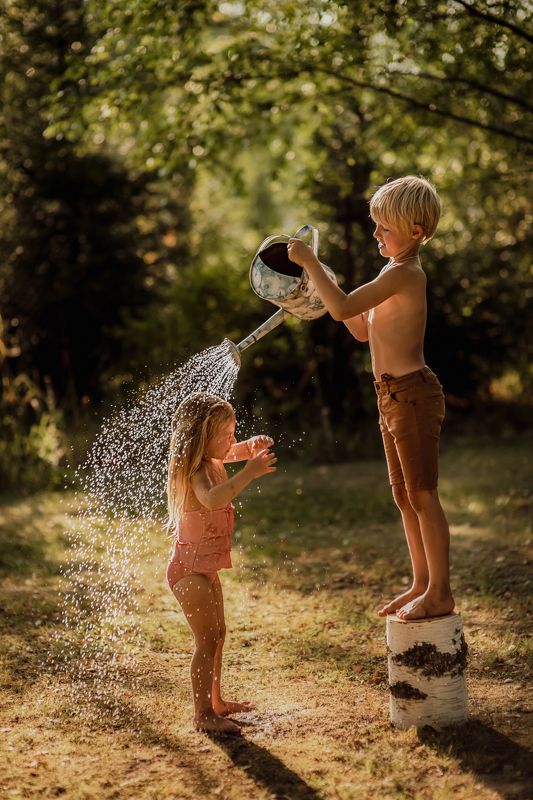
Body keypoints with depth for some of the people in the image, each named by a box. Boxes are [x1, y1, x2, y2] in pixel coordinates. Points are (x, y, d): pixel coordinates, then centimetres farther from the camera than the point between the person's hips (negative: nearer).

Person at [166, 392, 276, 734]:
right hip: (190, 567, -10)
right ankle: (203, 715, -4)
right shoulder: (196, 471, -25)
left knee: (218, 634, 21)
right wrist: (249, 473, -47)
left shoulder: (213, 461, 3)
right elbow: (212, 499, -47)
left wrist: (257, 445, -4)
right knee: (207, 640, -10)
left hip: (207, 567, 10)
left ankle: (216, 702, 35)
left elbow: (240, 450, 19)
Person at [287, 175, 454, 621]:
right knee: (404, 495, 15)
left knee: (422, 493, -3)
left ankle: (440, 593, 5)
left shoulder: (403, 273, -17)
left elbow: (343, 308, -26)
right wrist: (321, 285, 13)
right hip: (394, 397, 10)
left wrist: (309, 262, -17)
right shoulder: (399, 272, 15)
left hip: (414, 395, -10)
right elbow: (363, 329, 21)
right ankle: (422, 584, 25)